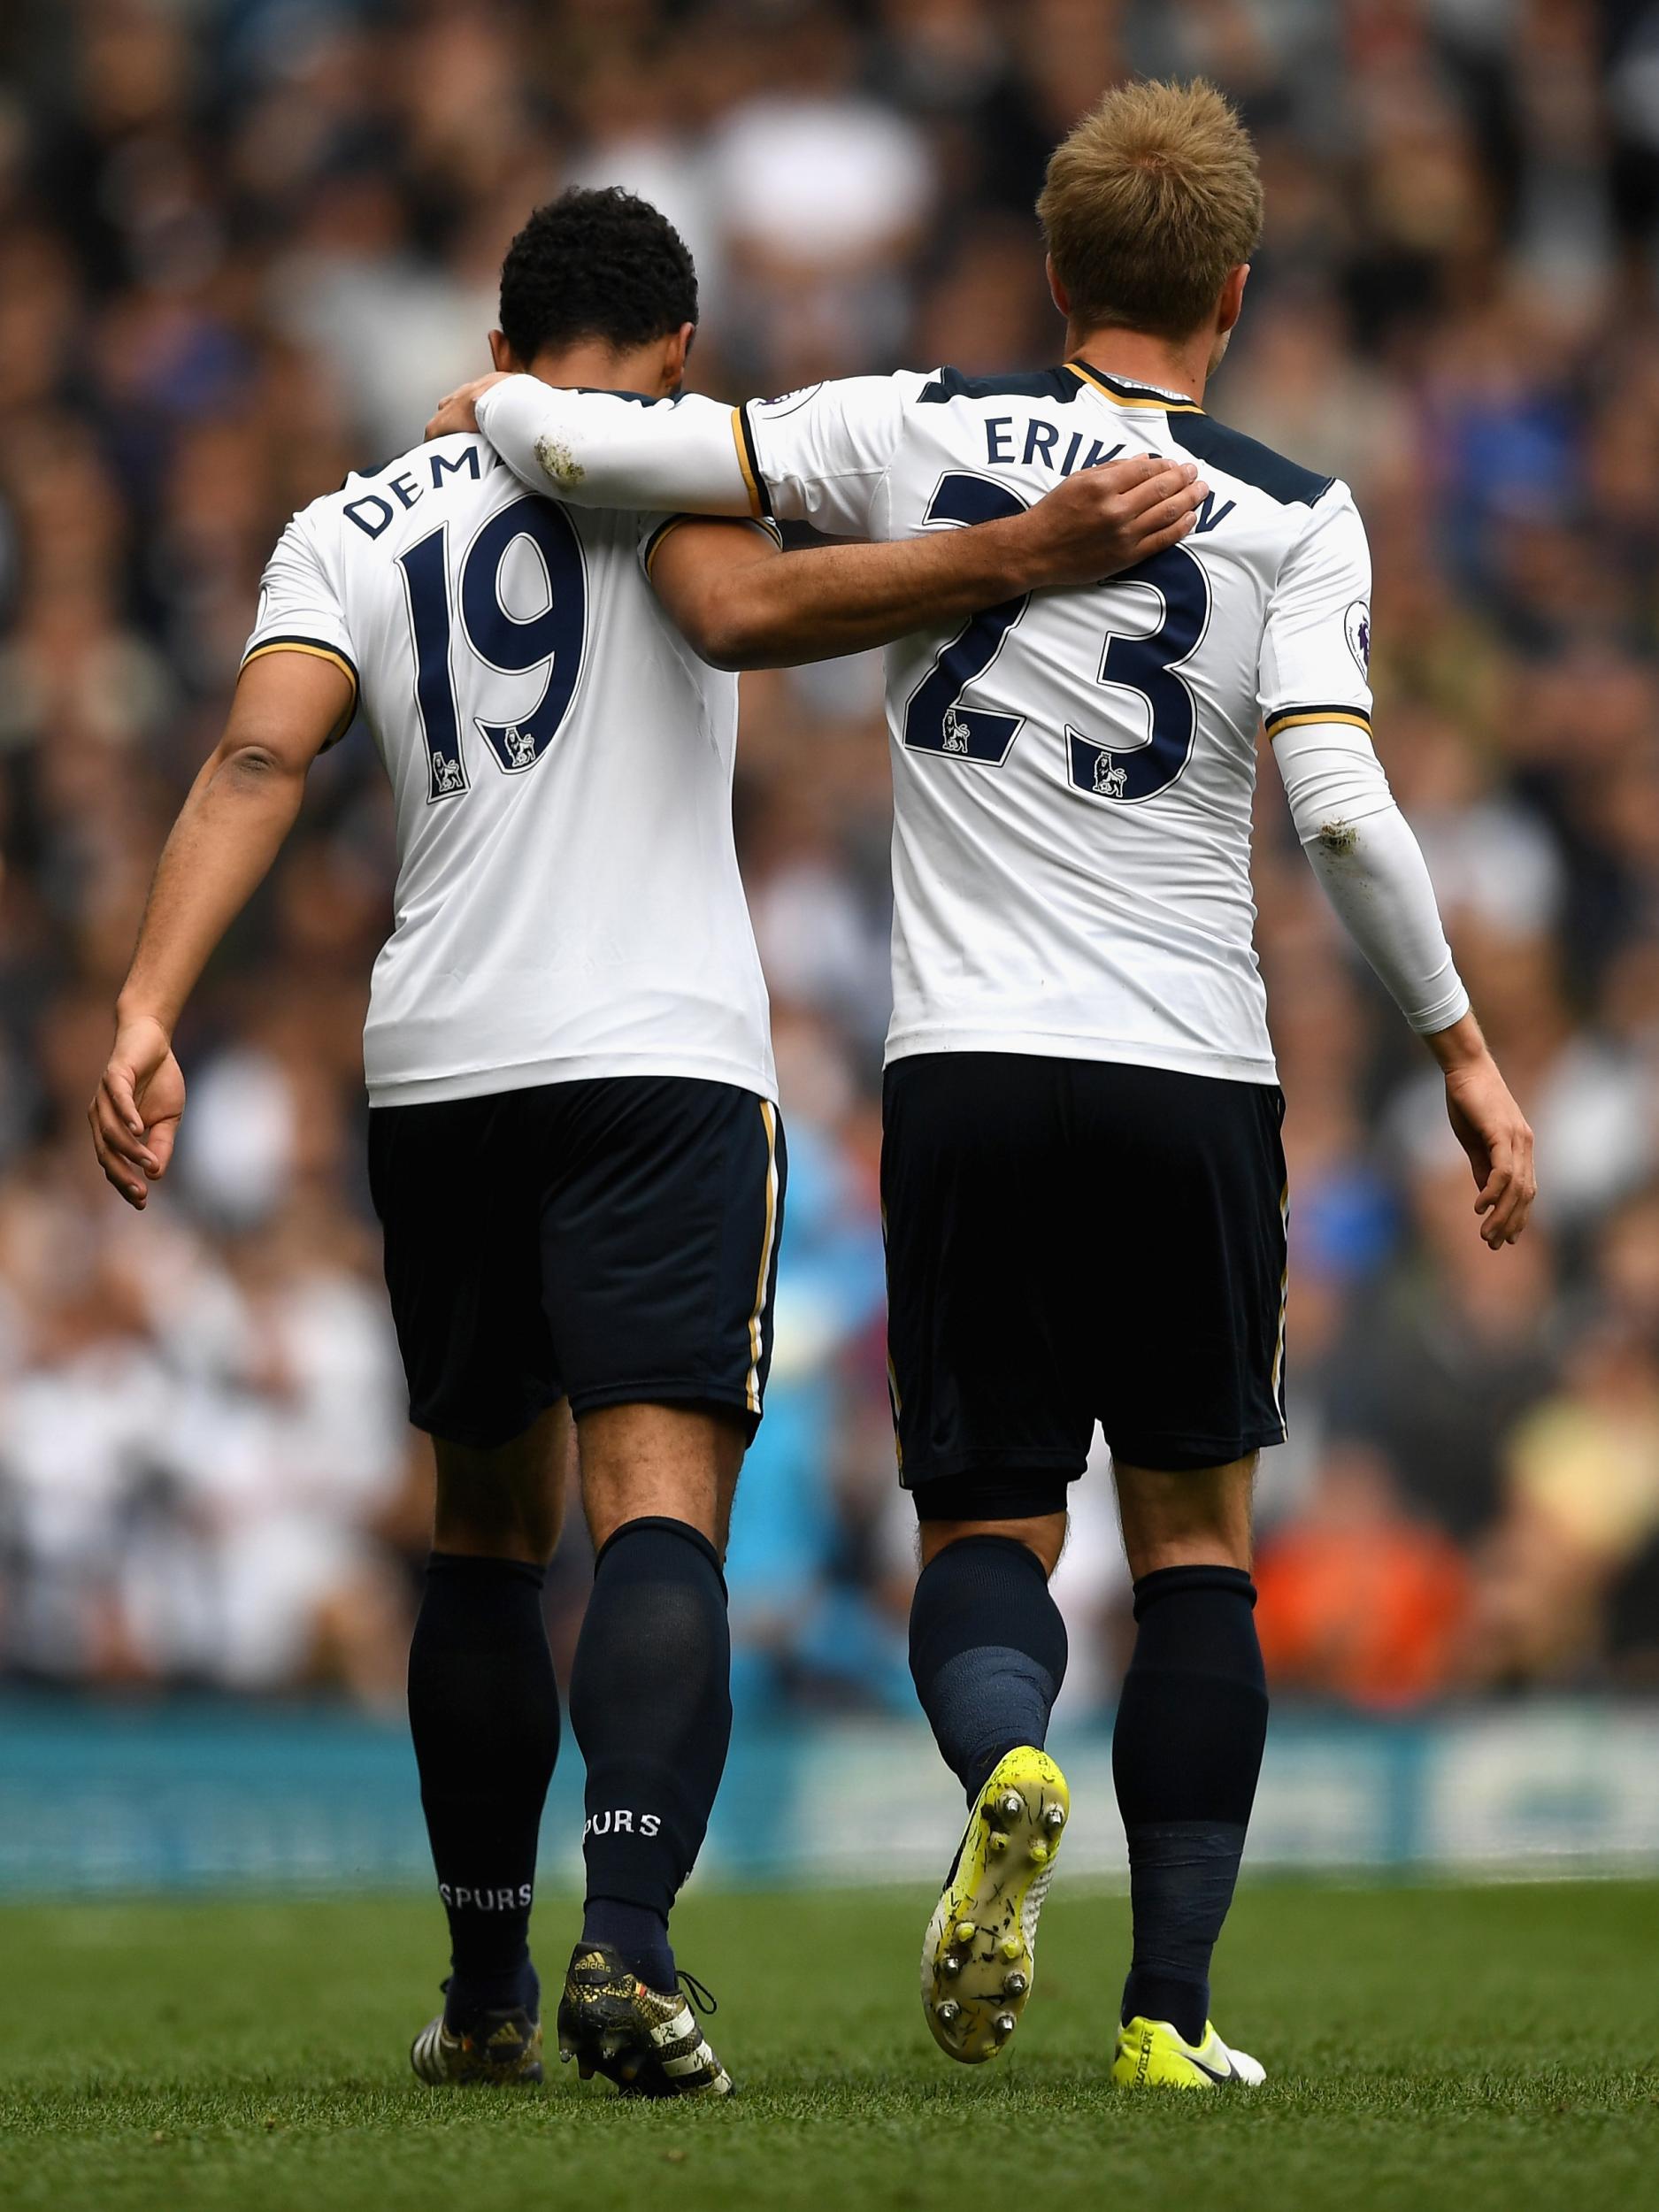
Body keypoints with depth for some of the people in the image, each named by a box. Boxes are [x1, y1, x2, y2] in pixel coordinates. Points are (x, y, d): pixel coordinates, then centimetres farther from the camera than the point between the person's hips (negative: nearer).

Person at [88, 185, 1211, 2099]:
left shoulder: (352, 526, 14)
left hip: (437, 1075, 4)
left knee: (488, 1527, 18)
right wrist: (1026, 557, -25)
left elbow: (259, 758, -1)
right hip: (659, 1061, -4)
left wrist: (149, 1011, -10)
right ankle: (628, 1942, -31)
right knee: (659, 1513, -11)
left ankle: (487, 1991, 23)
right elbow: (744, 609, -19)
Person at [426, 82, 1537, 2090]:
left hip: (970, 1069, 0)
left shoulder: (919, 430, 3)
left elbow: (596, 450, -2)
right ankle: (1170, 2007, 4)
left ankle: (1006, 1769, -27)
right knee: (1196, 1540, 12)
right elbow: (1340, 806, -9)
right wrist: (1463, 1052, 1)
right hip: (1194, 1079, 0)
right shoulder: (1298, 518, 1)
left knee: (987, 1526, 8)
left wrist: (492, 406, 20)